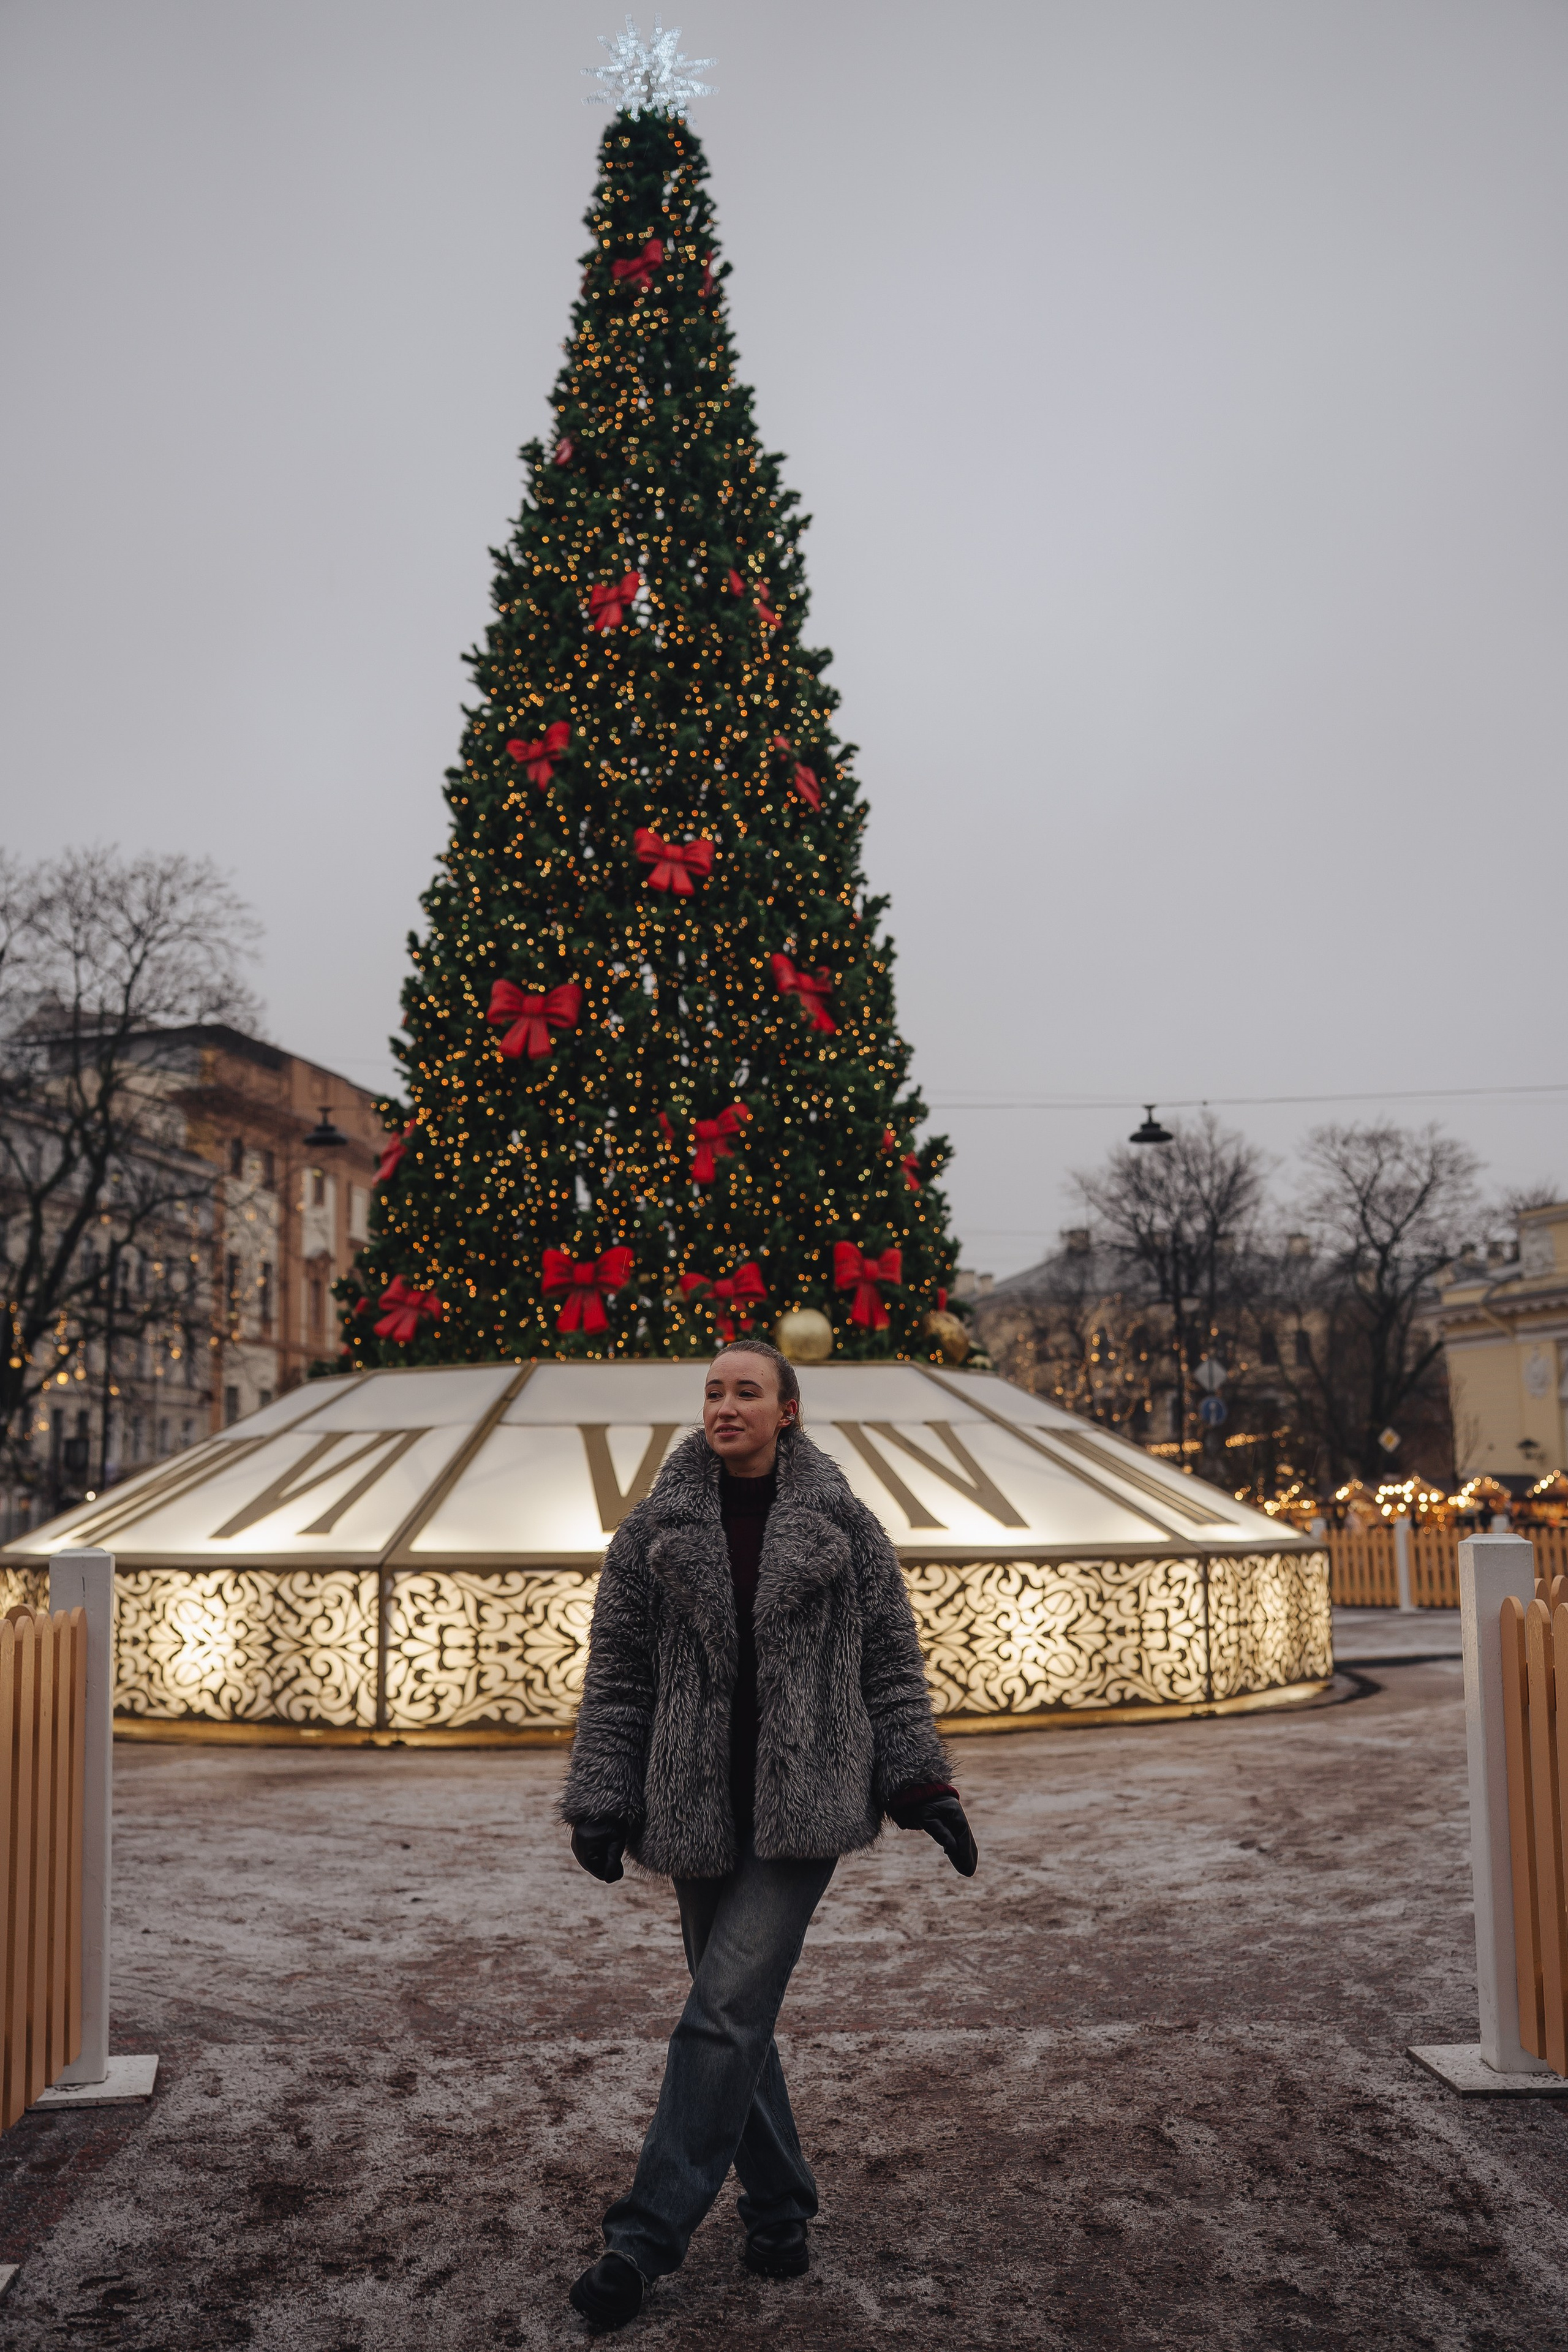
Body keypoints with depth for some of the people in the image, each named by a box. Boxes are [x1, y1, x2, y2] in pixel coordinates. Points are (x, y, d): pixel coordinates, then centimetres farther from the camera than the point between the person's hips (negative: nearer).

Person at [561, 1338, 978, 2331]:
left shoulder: (843, 1525, 1)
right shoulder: (655, 1530, 4)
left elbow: (892, 1663, 5)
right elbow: (615, 1676, 5)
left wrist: (922, 1784, 0)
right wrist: (602, 1802, -1)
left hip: (806, 1802, -3)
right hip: (699, 1810, 3)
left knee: (727, 2011, -9)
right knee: (737, 2014, 10)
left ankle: (648, 2235, -1)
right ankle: (781, 2210, 27)